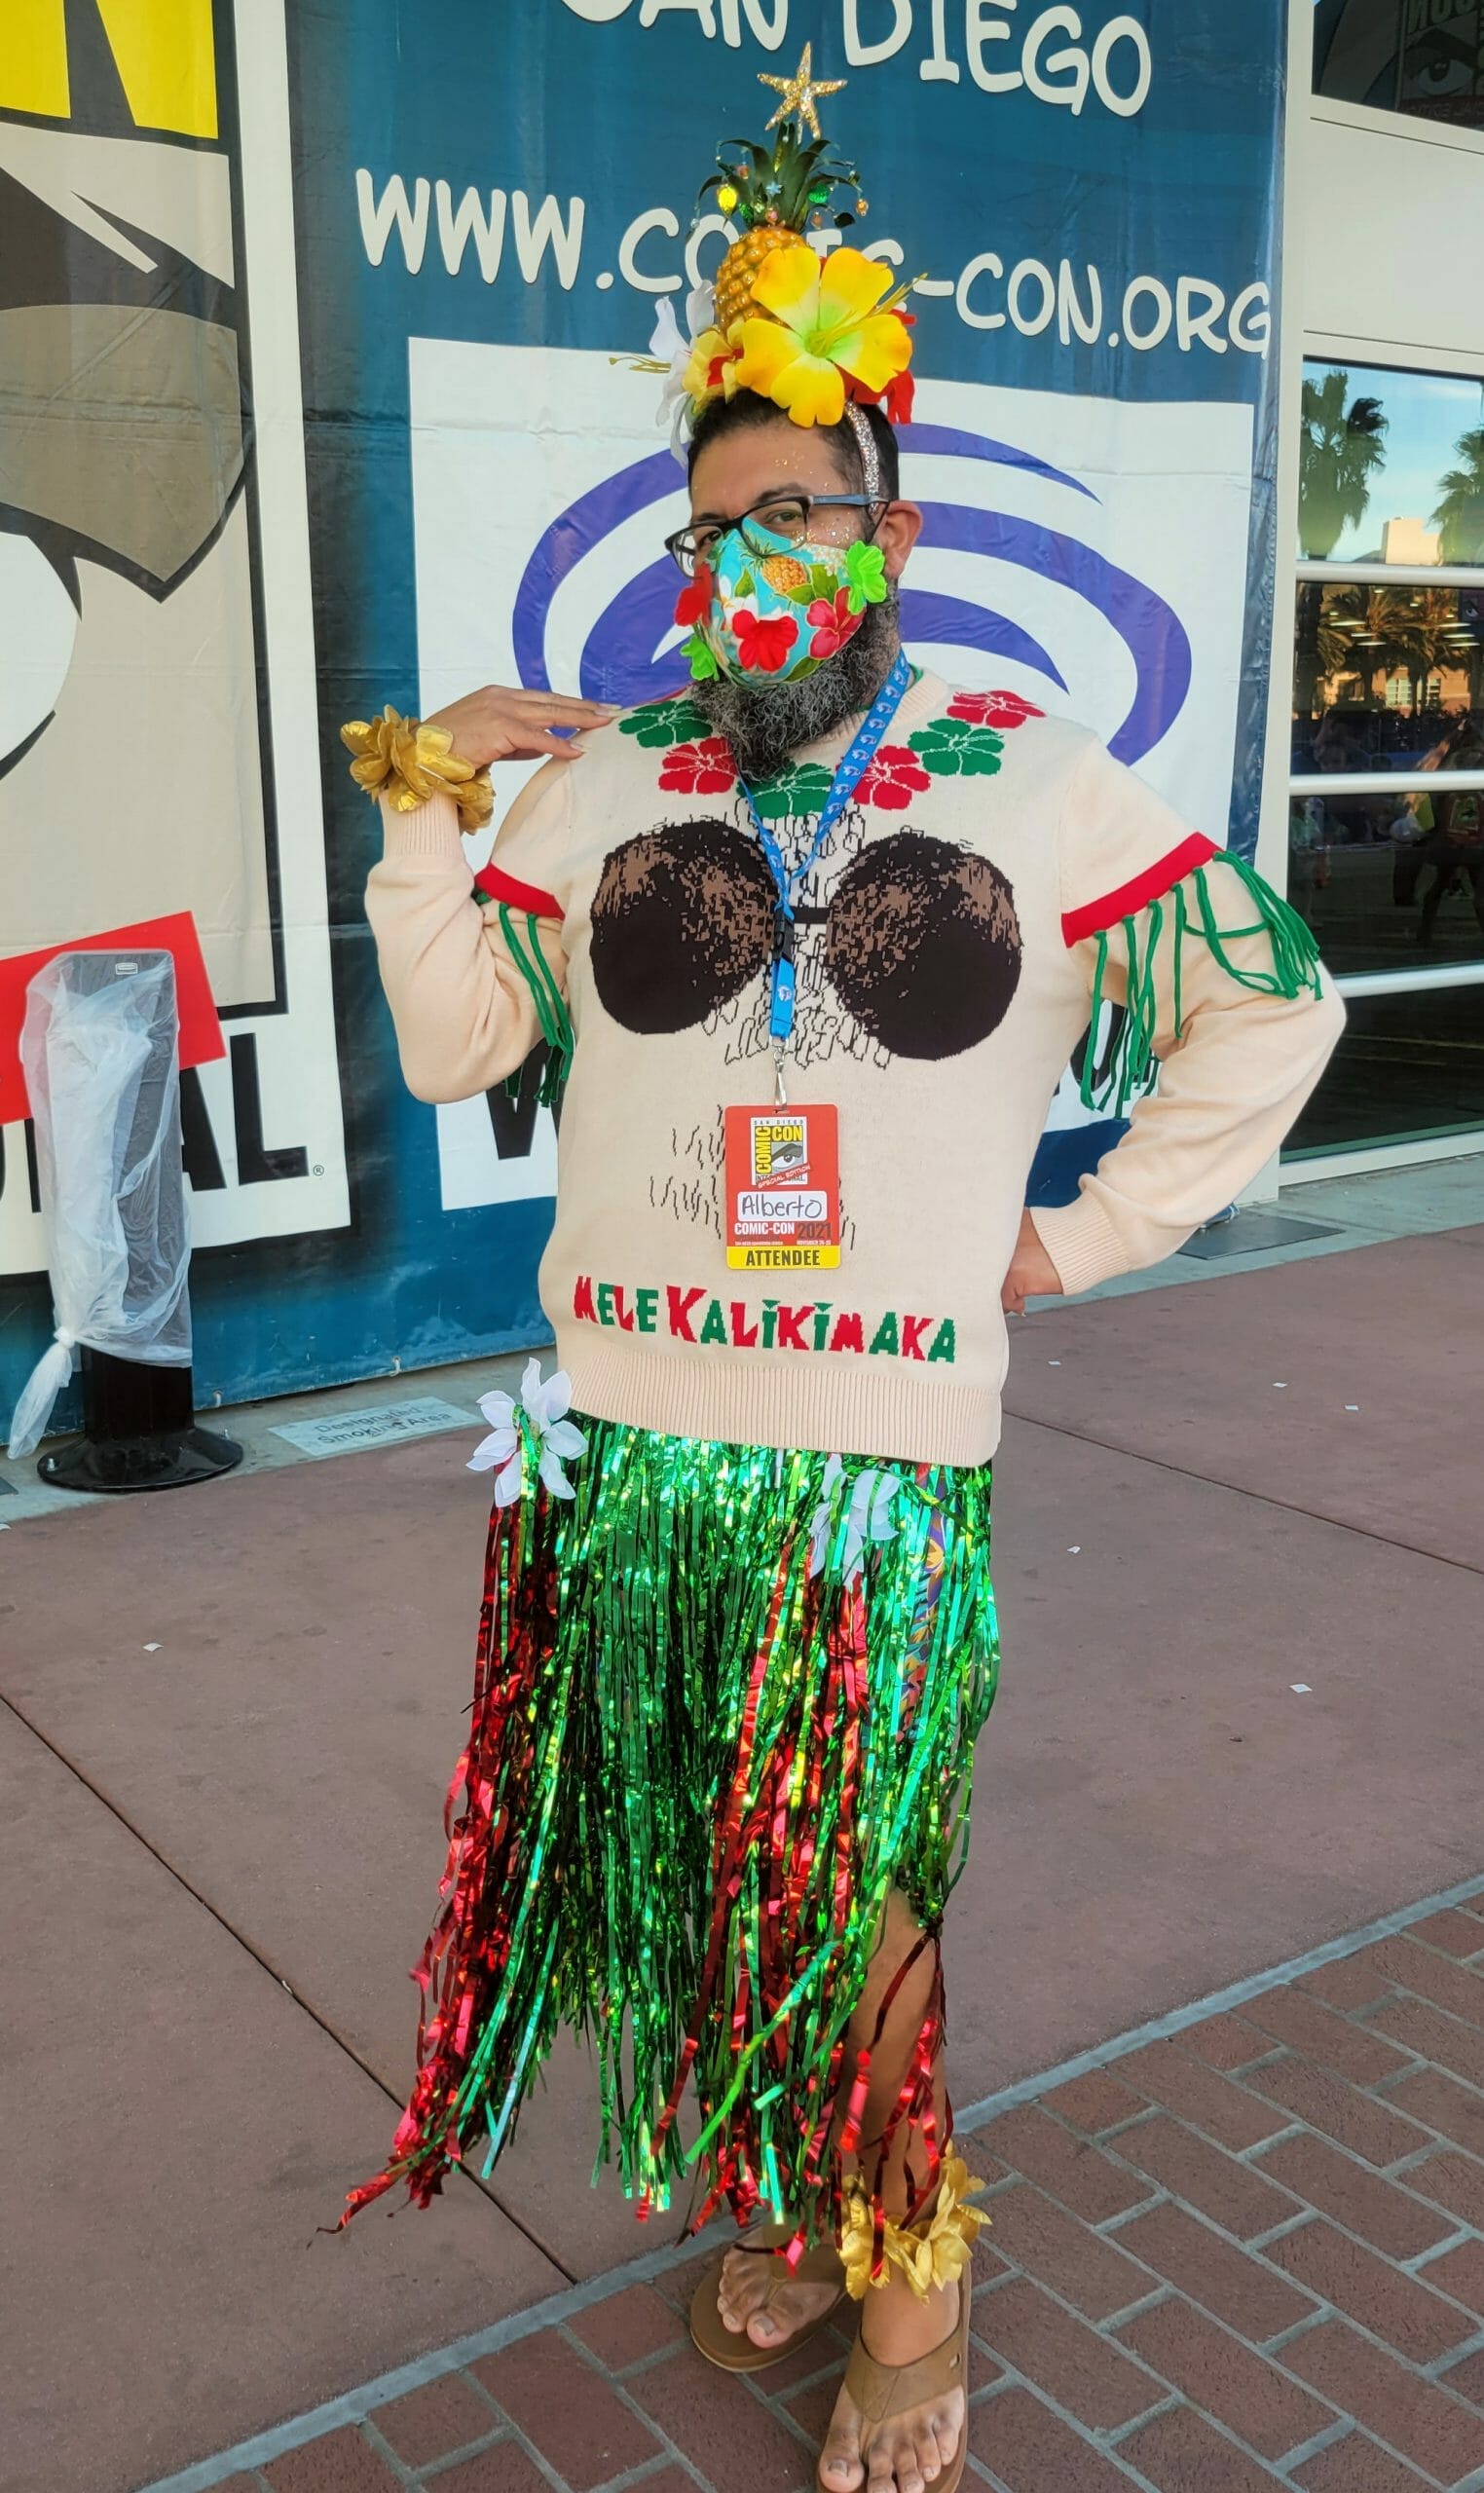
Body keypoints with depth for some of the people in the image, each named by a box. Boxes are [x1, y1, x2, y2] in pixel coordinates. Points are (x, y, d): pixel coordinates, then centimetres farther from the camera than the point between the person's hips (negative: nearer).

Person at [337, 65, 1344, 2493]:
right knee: (687, 1866, 15)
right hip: (625, 1445, 3)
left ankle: (908, 2284, 33)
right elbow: (456, 1042, 4)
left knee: (852, 1896, 7)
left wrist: (1089, 1235, 4)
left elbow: (1274, 1006, 6)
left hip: (882, 1462, -2)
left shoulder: (1034, 789, -1)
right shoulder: (606, 783, 4)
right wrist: (425, 802, -6)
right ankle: (782, 2200, 41)